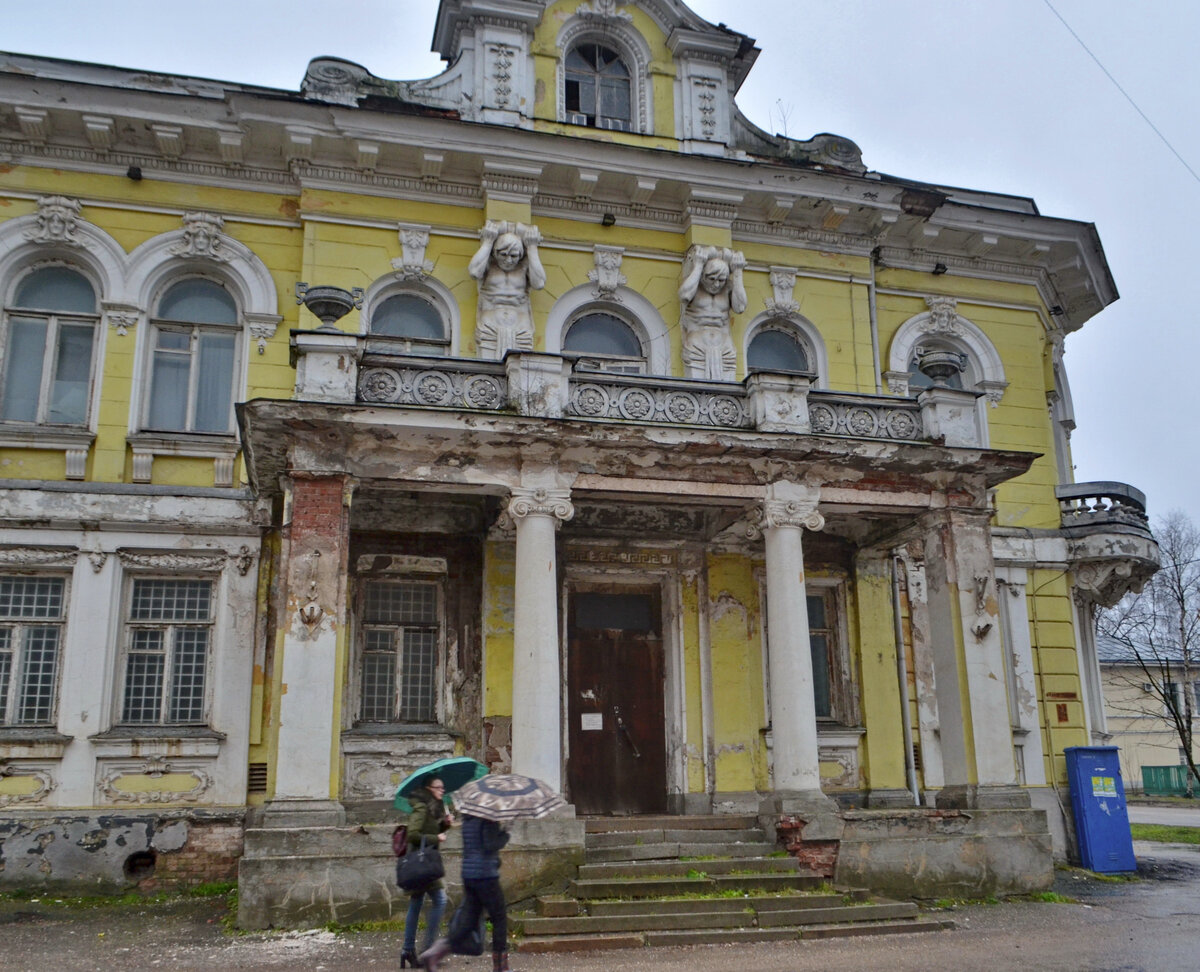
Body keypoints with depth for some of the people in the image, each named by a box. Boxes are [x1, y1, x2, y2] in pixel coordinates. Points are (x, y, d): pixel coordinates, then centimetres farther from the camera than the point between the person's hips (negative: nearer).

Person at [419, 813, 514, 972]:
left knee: (468, 919, 9)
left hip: (468, 874, 8)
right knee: (499, 918, 7)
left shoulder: (467, 818, 10)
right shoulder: (488, 820, -14)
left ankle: (436, 951, -7)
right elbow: (490, 845, -20)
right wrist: (505, 835, -6)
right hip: (485, 873, -8)